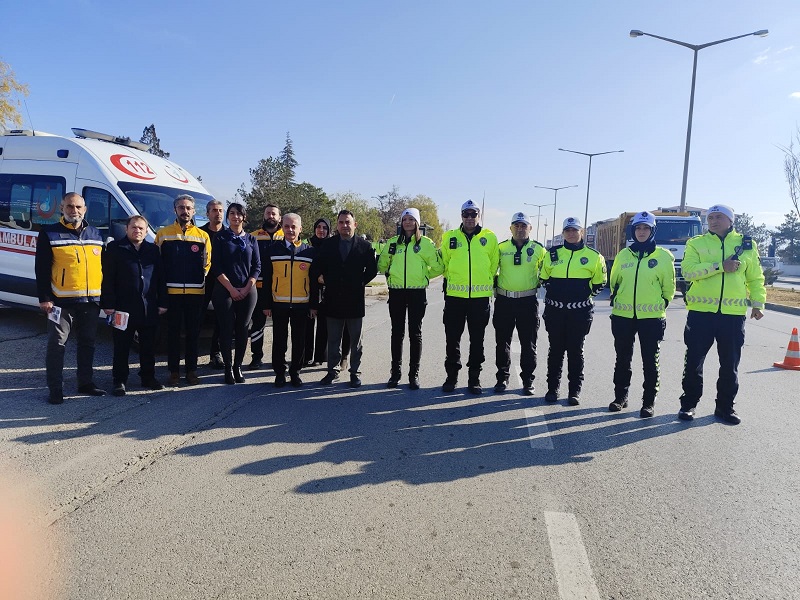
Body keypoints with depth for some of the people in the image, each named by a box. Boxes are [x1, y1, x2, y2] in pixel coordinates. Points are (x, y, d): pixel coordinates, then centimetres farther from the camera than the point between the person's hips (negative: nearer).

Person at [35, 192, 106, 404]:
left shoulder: (96, 235, 12)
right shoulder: (49, 234, -1)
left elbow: (103, 268, 16)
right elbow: (41, 269, -4)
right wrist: (44, 298, -11)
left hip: (91, 301, 4)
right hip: (62, 302, -4)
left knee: (87, 344, 13)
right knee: (57, 345, 0)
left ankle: (86, 383, 25)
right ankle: (55, 389, 8)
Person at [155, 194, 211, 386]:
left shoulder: (203, 236, 8)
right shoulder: (163, 233, 5)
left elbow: (208, 263, 12)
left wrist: (199, 279, 5)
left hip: (196, 292, 1)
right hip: (172, 291, -1)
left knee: (193, 333, 7)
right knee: (173, 332, 5)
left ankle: (191, 370, 16)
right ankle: (174, 371, 13)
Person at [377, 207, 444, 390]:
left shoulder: (426, 243, 1)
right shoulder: (392, 242, 9)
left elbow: (438, 267, 2)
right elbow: (382, 265, 16)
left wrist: (423, 276, 4)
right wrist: (392, 274, 3)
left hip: (417, 292, -2)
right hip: (396, 292, 2)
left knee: (415, 333, 2)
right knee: (397, 333, 7)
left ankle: (414, 374, 10)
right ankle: (395, 372, 16)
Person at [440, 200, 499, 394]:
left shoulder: (490, 238, 3)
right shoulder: (450, 237, 5)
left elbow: (494, 264, 11)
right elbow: (444, 263, 14)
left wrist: (486, 282, 9)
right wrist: (452, 280, 11)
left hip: (480, 296, 0)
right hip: (455, 296, 1)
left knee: (477, 340, 7)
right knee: (452, 338, 5)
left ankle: (474, 377, 18)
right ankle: (452, 376, 18)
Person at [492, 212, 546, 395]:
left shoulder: (538, 249, 2)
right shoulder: (501, 248, 4)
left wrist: (539, 284, 3)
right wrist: (495, 286, 6)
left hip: (528, 302, -1)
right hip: (504, 301, 1)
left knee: (528, 344, 5)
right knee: (502, 342, 8)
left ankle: (527, 380, 16)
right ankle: (502, 378, 20)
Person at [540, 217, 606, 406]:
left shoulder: (593, 256, 2)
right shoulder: (553, 253, 7)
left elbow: (599, 282, 8)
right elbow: (544, 278, 16)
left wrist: (586, 294, 0)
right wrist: (554, 291, 6)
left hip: (580, 312, -2)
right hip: (554, 310, 2)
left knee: (575, 351, 4)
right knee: (556, 349, 8)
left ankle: (575, 390, 14)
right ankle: (552, 388, 18)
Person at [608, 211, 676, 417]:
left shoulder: (664, 256, -2)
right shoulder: (623, 255, 7)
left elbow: (669, 287, 4)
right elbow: (614, 281, 18)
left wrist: (660, 304, 6)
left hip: (652, 317, -3)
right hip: (623, 316, 3)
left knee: (650, 361, 3)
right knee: (623, 359, 11)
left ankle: (649, 402, 13)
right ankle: (620, 397, 23)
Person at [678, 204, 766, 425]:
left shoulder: (746, 244, 9)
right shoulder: (696, 243, 4)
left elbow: (755, 278, 13)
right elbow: (688, 270, -12)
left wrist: (758, 303, 4)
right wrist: (720, 266, -19)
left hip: (733, 314, 2)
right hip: (701, 312, -1)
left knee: (730, 364, 9)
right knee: (694, 361, 4)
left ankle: (725, 407, 23)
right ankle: (688, 404, 18)